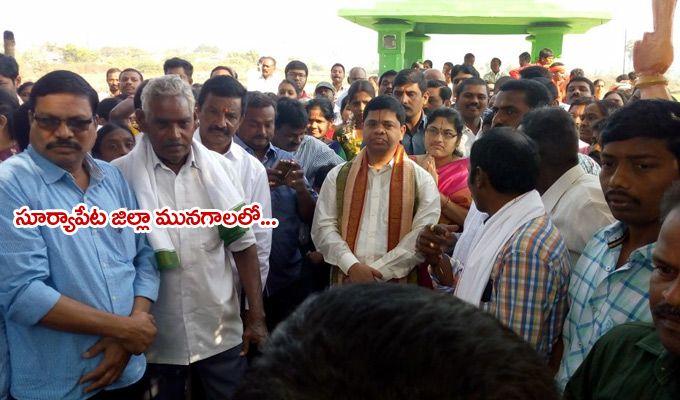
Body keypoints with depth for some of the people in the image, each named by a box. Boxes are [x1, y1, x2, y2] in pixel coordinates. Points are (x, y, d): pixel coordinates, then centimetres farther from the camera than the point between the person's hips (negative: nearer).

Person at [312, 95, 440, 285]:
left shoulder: (421, 180, 2)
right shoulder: (338, 176, 8)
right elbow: (323, 227, 1)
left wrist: (377, 272, -14)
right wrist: (353, 266, -13)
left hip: (399, 288, -1)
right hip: (346, 281, 1)